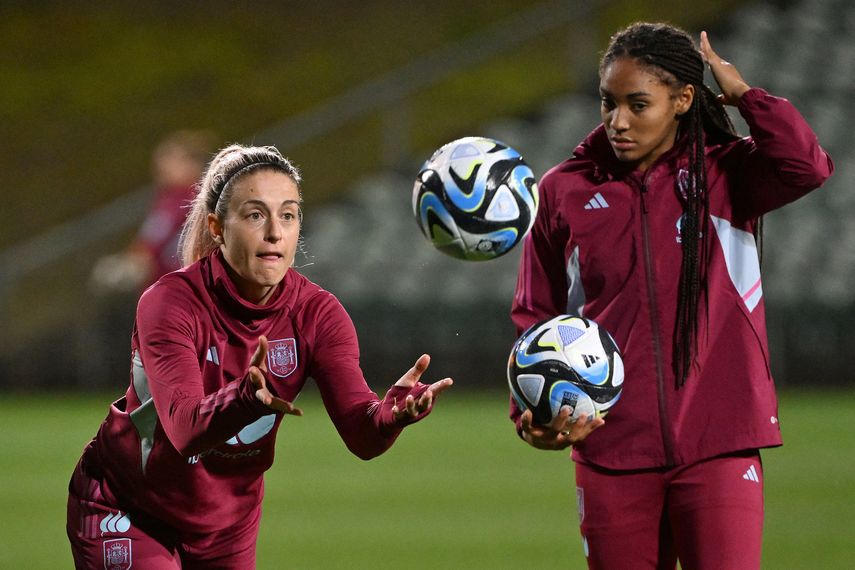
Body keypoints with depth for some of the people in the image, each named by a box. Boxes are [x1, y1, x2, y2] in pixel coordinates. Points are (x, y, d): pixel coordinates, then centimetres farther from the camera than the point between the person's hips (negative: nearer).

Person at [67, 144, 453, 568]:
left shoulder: (316, 314, -13)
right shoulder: (169, 303, -25)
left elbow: (363, 436, -25)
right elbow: (184, 427, -40)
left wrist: (394, 409, -48)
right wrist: (246, 400, -60)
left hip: (230, 525, 5)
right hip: (123, 513, -4)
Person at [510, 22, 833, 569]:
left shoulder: (727, 176, 3)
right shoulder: (565, 191, 6)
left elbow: (807, 167, -18)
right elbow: (536, 319, 11)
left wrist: (742, 92, -6)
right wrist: (532, 416, -5)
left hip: (719, 443, -2)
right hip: (611, 452, 2)